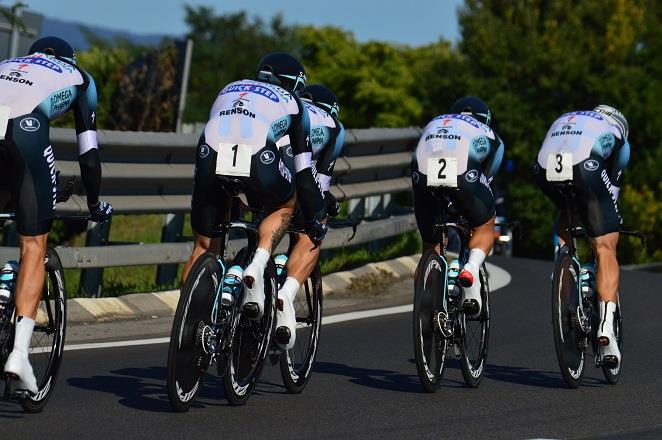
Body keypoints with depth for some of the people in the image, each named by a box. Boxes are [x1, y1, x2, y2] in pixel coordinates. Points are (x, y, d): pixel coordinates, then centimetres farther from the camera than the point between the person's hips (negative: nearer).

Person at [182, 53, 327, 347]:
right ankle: (258, 265, 4)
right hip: (258, 161, -2)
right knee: (284, 205, 29)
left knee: (204, 246, 19)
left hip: (211, 158, 3)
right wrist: (314, 218, 36)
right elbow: (304, 169, 29)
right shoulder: (291, 102, 29)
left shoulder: (230, 90, 38)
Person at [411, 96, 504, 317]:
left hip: (424, 177, 2)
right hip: (463, 175, -2)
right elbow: (487, 176, 38)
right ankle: (472, 268, -4)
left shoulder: (433, 125, 40)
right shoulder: (485, 133, 33)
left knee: (431, 243, 21)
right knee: (484, 226, 23)